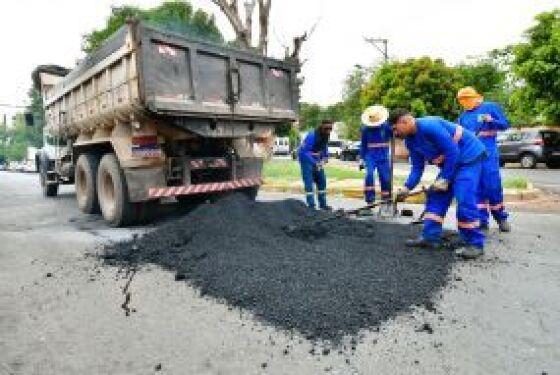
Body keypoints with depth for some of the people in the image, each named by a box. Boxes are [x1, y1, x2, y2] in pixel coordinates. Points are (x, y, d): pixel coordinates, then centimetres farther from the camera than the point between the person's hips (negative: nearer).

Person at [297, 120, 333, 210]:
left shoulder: (325, 136, -1)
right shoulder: (312, 136, -25)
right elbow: (304, 152, -27)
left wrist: (325, 158, -3)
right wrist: (315, 163, -31)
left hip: (317, 161, 8)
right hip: (307, 160, -8)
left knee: (322, 181, 8)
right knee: (309, 183, -10)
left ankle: (323, 204, 18)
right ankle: (311, 206, -6)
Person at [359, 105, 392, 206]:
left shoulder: (387, 126, -4)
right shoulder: (365, 129, 2)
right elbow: (363, 145, 9)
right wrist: (362, 159, 8)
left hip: (383, 158, 0)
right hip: (370, 157, 0)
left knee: (386, 179, 2)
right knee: (369, 176, -21)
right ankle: (369, 201, -16)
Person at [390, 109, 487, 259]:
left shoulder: (429, 126, -28)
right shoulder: (410, 140, 0)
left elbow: (452, 151, -26)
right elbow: (417, 168, 3)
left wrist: (445, 179, -21)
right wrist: (407, 188, -10)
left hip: (469, 156, -9)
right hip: (450, 161, 9)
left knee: (464, 199, -18)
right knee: (435, 196, 4)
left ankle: (475, 244, -7)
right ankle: (430, 237, 9)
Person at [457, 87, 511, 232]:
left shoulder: (491, 107, 6)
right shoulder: (463, 116, 18)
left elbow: (505, 124, 3)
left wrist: (491, 120, -13)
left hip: (488, 153, -4)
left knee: (493, 186, -8)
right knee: (476, 187, 2)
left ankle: (501, 218, 9)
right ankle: (482, 220, 7)